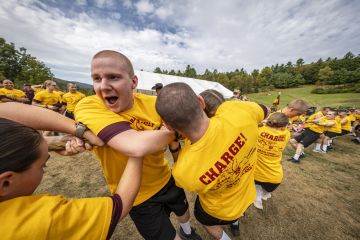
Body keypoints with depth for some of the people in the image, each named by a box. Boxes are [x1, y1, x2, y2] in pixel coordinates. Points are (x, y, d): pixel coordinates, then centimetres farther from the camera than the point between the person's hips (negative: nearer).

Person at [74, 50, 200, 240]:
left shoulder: (153, 103, -16)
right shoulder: (88, 107, -25)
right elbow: (137, 146, -40)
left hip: (166, 180, 5)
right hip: (138, 197, -3)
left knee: (183, 210, 34)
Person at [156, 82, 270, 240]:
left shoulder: (182, 173, -43)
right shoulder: (237, 110, -40)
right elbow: (265, 110, -12)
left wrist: (173, 147, -28)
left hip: (221, 211, -3)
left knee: (203, 218, 36)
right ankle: (235, 223, 74)